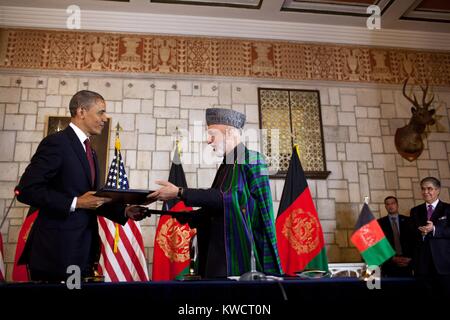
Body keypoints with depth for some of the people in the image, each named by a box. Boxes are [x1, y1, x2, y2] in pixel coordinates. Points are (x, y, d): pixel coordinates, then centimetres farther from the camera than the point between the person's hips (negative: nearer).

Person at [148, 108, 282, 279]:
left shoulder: (250, 160, -8)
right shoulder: (226, 166, 16)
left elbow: (226, 197, -20)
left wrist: (180, 192, -17)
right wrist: (179, 216, 11)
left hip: (238, 250, -7)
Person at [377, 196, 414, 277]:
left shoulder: (407, 220, 9)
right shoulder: (380, 222, 4)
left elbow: (414, 240, 7)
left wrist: (410, 258, -5)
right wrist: (393, 259, -8)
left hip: (407, 263, 1)